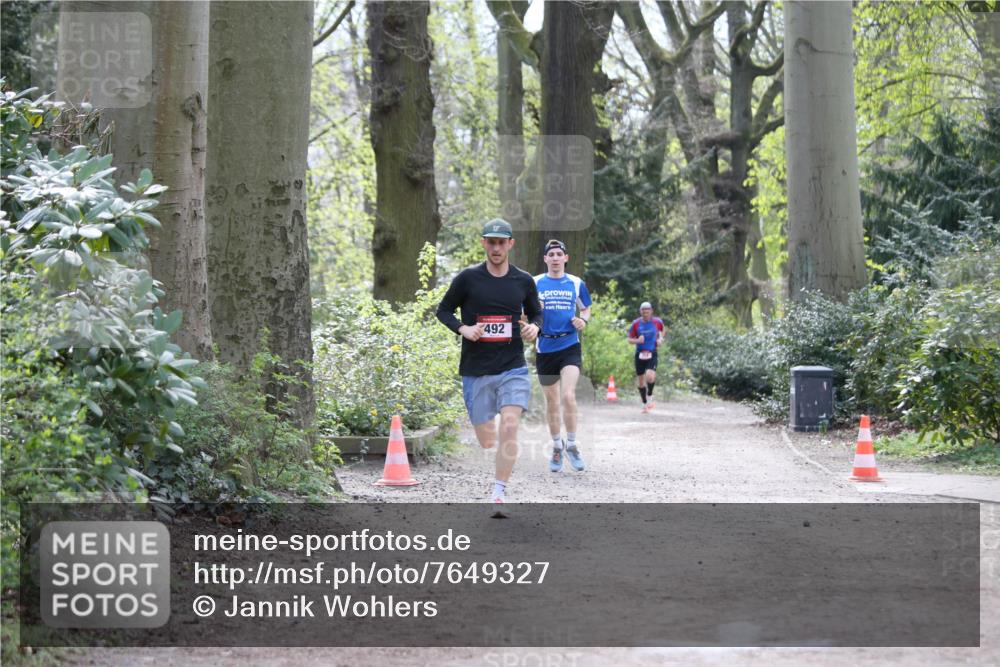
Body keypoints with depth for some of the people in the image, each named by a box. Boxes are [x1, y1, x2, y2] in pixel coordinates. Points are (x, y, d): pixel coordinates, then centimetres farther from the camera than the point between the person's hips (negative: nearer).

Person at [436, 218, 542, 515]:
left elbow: (536, 313, 20)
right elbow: (443, 309, 8)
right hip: (475, 370, 0)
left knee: (509, 428, -17)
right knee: (486, 442, 3)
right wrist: (463, 328, -11)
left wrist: (534, 327, -4)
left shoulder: (524, 281, 6)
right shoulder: (468, 278, -1)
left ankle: (499, 496, -13)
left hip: (513, 368, 0)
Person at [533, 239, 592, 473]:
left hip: (570, 346, -1)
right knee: (551, 402, 10)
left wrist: (583, 320, -4)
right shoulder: (534, 283, 3)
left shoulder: (576, 283, 5)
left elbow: (586, 309, 18)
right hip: (545, 348, 1)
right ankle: (557, 447, 27)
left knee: (568, 396, -18)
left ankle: (572, 444, -1)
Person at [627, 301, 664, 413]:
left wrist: (660, 339, 1)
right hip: (640, 354, 1)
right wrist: (637, 340, -18)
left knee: (650, 376, -24)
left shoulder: (657, 321, -3)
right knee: (641, 381, 6)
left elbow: (661, 331, 20)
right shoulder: (636, 323, -4)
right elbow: (630, 339, 3)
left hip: (652, 353, -1)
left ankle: (649, 397, 2)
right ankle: (645, 404, 24)